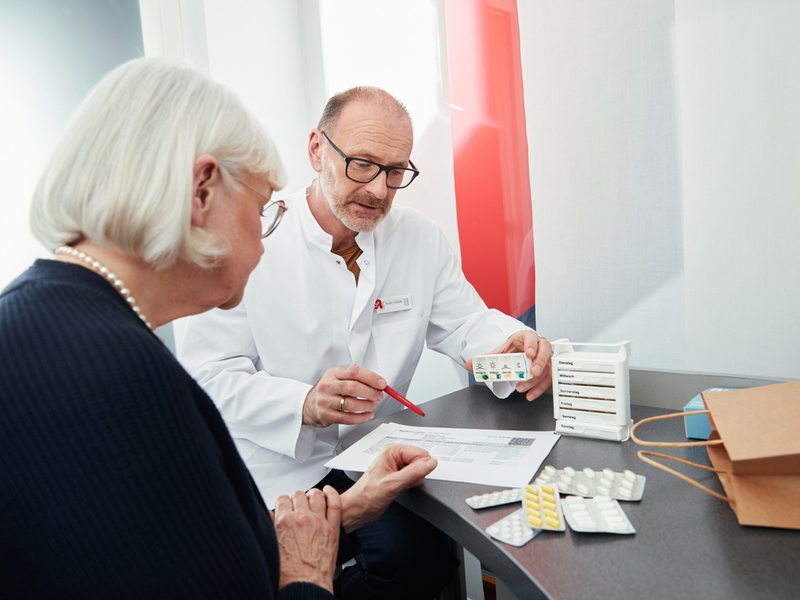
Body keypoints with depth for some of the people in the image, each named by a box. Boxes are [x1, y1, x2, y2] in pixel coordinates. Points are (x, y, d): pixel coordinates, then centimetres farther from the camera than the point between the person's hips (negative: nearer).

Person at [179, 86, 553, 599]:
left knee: (421, 555, -19)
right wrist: (307, 403, -30)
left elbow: (466, 324, 4)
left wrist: (516, 345, -19)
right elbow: (209, 375, -12)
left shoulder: (419, 238, 2)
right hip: (276, 473, -2)